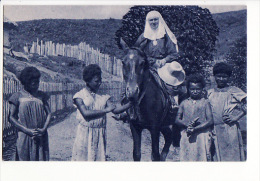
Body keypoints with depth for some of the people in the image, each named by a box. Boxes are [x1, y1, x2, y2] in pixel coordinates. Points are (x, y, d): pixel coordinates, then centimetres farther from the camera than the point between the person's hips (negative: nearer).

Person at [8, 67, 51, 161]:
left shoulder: (41, 96, 10)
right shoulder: (18, 96, 0)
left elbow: (49, 113, 10)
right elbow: (11, 117, -3)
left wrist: (43, 129, -8)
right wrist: (27, 130, -12)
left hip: (41, 136, 3)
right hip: (24, 136, -3)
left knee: (42, 159, 3)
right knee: (24, 159, -2)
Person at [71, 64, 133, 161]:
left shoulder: (103, 97, 10)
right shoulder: (79, 96, -1)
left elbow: (115, 110, -2)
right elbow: (85, 113, -16)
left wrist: (129, 104, -19)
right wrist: (106, 110, -17)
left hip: (100, 134, 4)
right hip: (85, 134, -4)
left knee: (99, 157, 6)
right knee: (82, 158, -1)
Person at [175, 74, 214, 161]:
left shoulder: (205, 102, 4)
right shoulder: (184, 103, 11)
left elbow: (210, 121, -4)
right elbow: (177, 120, 7)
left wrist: (195, 129, -14)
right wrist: (187, 125, -14)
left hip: (202, 135, -2)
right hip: (186, 137, 2)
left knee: (202, 158, -4)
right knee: (186, 158, -2)